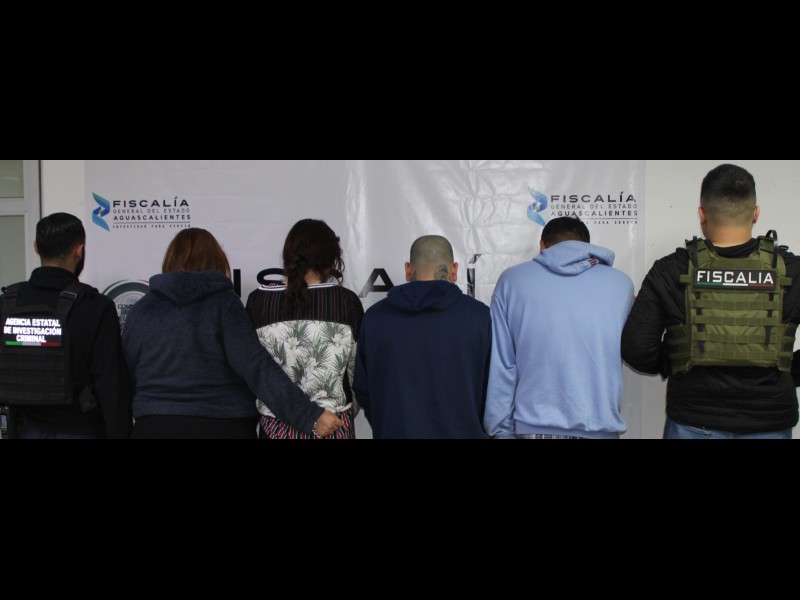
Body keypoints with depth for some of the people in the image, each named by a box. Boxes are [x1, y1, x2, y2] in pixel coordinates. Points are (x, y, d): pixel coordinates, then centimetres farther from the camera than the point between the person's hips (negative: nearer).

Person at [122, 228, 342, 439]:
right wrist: (309, 416, -20)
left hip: (155, 427, 3)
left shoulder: (141, 310, 3)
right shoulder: (224, 303, -7)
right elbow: (256, 366, -18)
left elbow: (125, 381, 9)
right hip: (222, 427, -2)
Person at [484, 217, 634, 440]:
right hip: (599, 427, 1)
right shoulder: (621, 283, 2)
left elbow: (499, 367, -3)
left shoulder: (512, 279, 0)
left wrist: (500, 429, 3)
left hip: (533, 426, 0)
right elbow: (628, 351, 15)